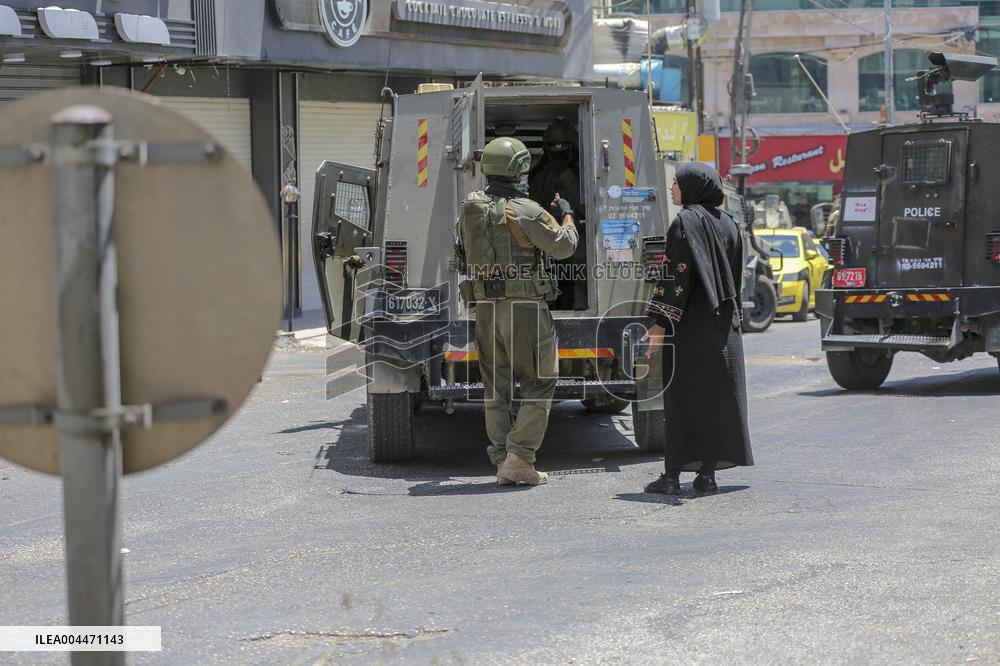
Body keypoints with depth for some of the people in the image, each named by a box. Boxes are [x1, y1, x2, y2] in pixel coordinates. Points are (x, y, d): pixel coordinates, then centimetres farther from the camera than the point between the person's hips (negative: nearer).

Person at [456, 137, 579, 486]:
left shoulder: (469, 208, 3)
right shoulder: (525, 211, -14)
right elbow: (563, 246, -7)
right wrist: (567, 216, 12)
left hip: (486, 308, 6)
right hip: (525, 308, -6)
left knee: (496, 388, 13)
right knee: (539, 385, 3)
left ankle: (501, 459, 14)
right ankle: (518, 459, -5)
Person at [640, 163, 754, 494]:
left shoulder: (685, 221, -11)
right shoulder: (727, 223, 11)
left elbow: (677, 275, -18)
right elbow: (735, 277, 14)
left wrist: (661, 323, -18)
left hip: (690, 321, -7)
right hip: (724, 323, 7)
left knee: (682, 394, -4)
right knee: (717, 394, 8)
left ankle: (673, 475, -5)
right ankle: (707, 473, 8)